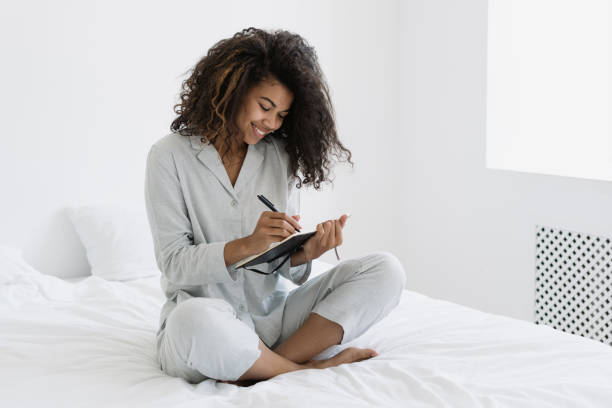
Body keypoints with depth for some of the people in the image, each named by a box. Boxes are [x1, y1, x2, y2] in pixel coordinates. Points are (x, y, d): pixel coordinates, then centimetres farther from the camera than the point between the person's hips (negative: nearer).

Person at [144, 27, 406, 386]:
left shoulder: (281, 156, 8)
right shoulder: (171, 156, -3)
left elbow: (286, 268, 6)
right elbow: (173, 264, -9)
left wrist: (305, 253, -18)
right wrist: (247, 245, -24)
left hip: (274, 314, 5)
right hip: (209, 319, -4)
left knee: (385, 269, -13)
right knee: (193, 319, -41)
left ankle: (255, 371, -23)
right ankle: (308, 367, -13)